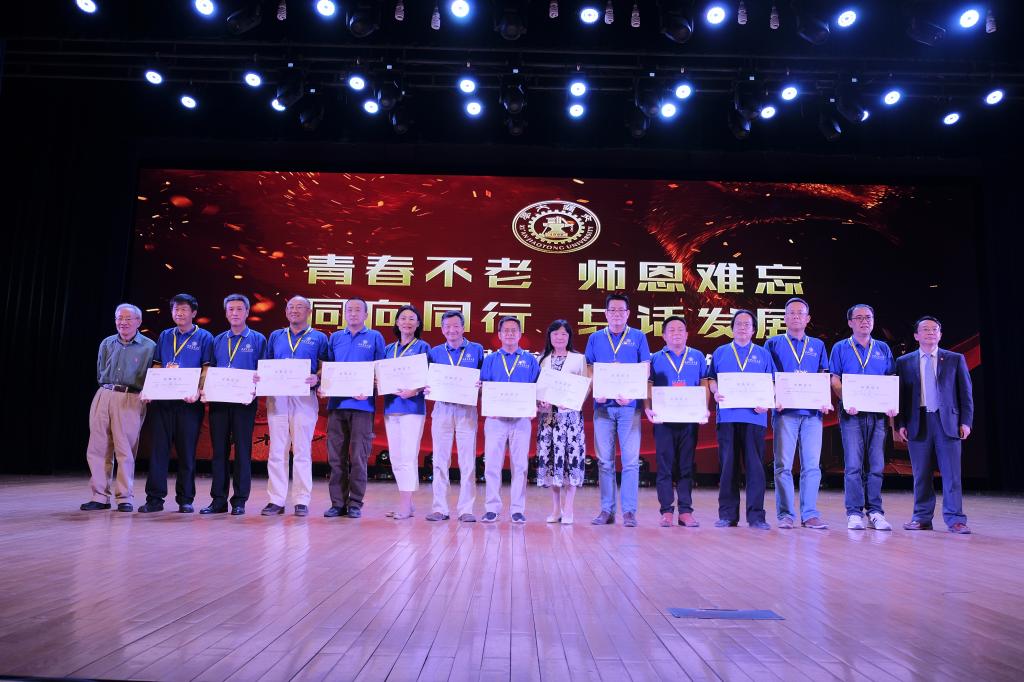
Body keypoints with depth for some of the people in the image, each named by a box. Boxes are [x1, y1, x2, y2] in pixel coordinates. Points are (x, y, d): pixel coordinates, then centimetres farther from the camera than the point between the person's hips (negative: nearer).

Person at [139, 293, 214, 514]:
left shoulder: (204, 337, 3)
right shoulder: (164, 336, 16)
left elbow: (207, 369, -4)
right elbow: (156, 367, 16)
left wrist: (198, 391, -20)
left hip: (188, 402, -3)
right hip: (162, 400, 4)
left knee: (187, 451, 2)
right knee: (158, 448, 2)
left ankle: (185, 499, 9)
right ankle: (154, 499, 7)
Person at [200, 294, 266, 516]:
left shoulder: (257, 340, 4)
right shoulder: (218, 340, 16)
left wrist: (255, 389, -18)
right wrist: (204, 388, -3)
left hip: (244, 402, -4)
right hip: (218, 400, 4)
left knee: (242, 450, 0)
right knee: (219, 450, 6)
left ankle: (239, 501, 6)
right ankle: (218, 499, 12)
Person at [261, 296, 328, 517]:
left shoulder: (318, 337, 9)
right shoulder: (275, 336, 19)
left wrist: (316, 378, -17)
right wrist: (261, 378, -2)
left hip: (304, 398, -3)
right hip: (277, 397, 3)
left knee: (302, 451, -1)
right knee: (276, 451, 2)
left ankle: (302, 501, 4)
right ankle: (276, 500, 6)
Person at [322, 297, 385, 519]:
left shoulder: (375, 337, 8)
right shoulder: (335, 338, 17)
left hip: (362, 404, -3)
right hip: (336, 403, 3)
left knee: (359, 457, -1)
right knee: (336, 456, 3)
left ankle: (355, 503, 7)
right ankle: (337, 502, 10)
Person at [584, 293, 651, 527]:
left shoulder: (638, 337, 7)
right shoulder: (595, 338, 12)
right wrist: (596, 393, -7)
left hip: (629, 406, -2)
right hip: (603, 406, 2)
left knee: (630, 461, -3)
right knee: (605, 461, 4)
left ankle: (629, 511, 2)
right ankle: (606, 510, 11)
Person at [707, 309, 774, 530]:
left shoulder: (763, 354, 15)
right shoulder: (720, 352, 16)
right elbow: (711, 379, 11)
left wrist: (767, 403, -7)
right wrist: (715, 392, -10)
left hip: (754, 416, 0)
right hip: (727, 415, 0)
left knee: (755, 465, -3)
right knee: (728, 465, 1)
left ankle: (756, 515, 1)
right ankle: (727, 514, 6)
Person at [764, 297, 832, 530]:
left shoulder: (817, 345, 18)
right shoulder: (773, 344, 11)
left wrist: (825, 401, -4)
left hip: (812, 412, 2)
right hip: (785, 411, -2)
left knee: (812, 465, 0)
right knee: (783, 465, -3)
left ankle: (810, 514, 6)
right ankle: (785, 515, 3)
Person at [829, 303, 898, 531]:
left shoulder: (883, 348, 15)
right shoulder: (840, 348, 7)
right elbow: (834, 380, 0)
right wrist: (846, 401, -16)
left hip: (877, 413, 3)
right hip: (852, 413, -2)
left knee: (877, 465, 3)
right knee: (853, 465, -5)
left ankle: (875, 512, 9)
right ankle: (854, 513, 0)